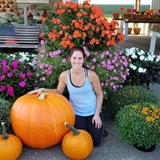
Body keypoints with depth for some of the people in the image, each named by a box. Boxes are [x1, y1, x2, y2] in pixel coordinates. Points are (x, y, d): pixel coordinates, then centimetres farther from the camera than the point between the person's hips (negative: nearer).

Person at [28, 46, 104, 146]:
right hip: (77, 113, 1)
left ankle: (99, 126, 30)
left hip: (93, 112, -1)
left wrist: (97, 114, -10)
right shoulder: (64, 76, -14)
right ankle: (82, 125, 31)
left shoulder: (91, 75, -19)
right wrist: (43, 90, -12)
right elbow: (59, 92, 3)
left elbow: (99, 94, -8)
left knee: (96, 141, -3)